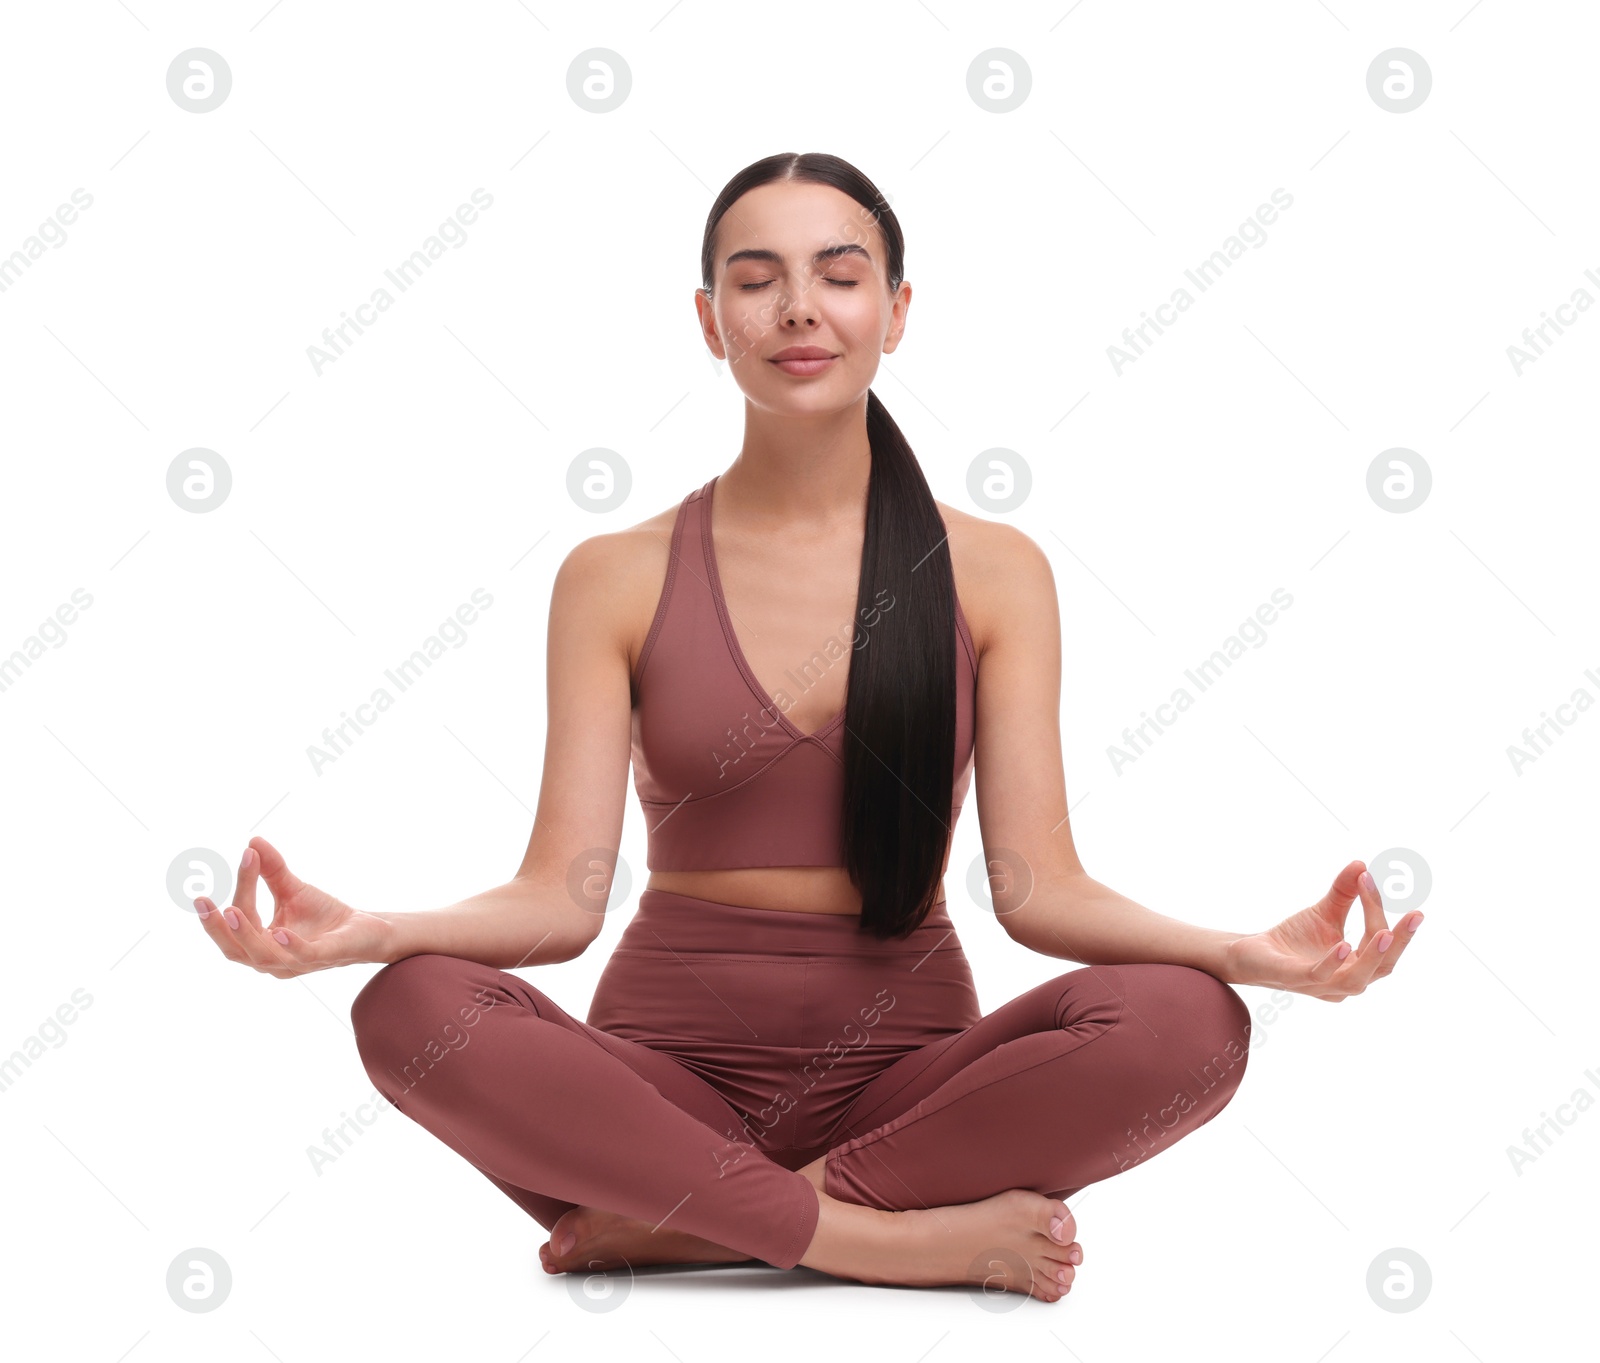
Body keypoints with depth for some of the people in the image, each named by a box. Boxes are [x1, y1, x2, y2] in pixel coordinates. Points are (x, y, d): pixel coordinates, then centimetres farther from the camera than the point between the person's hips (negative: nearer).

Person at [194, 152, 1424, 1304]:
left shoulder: (993, 574, 5)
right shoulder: (617, 581, 4)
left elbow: (1037, 887, -3)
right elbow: (562, 898, -4)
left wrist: (1250, 951, -22)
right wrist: (367, 930, -24)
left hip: (906, 1068, 1)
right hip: (671, 1060, 0)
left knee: (1184, 1021, -28)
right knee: (413, 1009, -29)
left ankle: (675, 1221, -18)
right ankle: (906, 1235, -22)